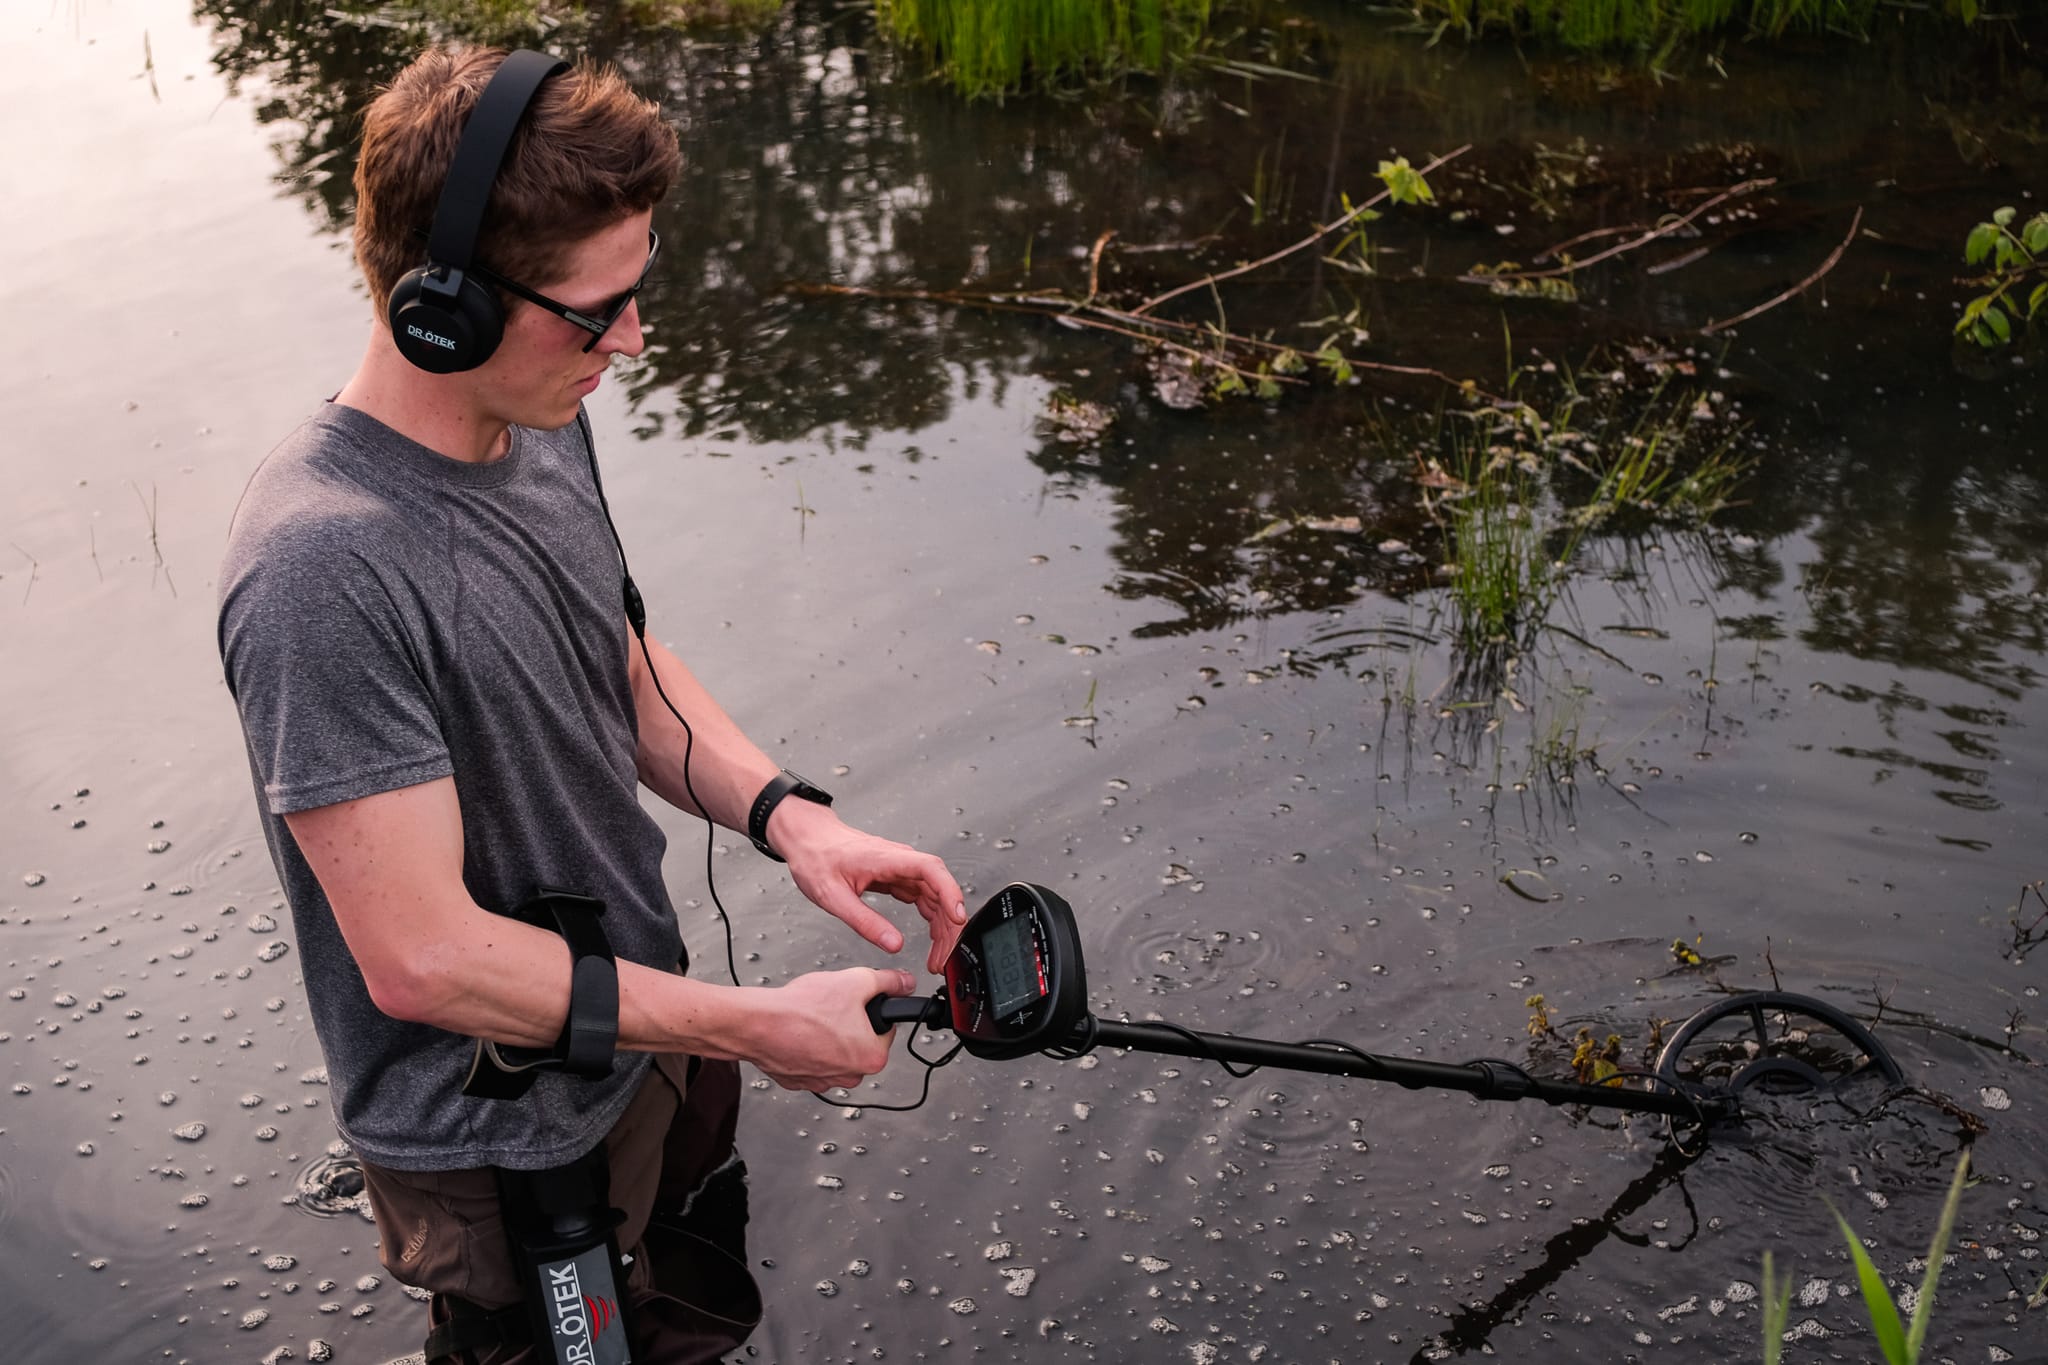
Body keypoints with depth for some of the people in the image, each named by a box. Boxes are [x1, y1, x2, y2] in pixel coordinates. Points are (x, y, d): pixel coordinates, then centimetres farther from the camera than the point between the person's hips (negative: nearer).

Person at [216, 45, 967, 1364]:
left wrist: (785, 813, -10)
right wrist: (755, 1026, -24)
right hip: (502, 1146, -8)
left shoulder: (547, 420, -6)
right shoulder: (321, 569, -33)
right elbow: (423, 956, -31)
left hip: (648, 1019, 8)